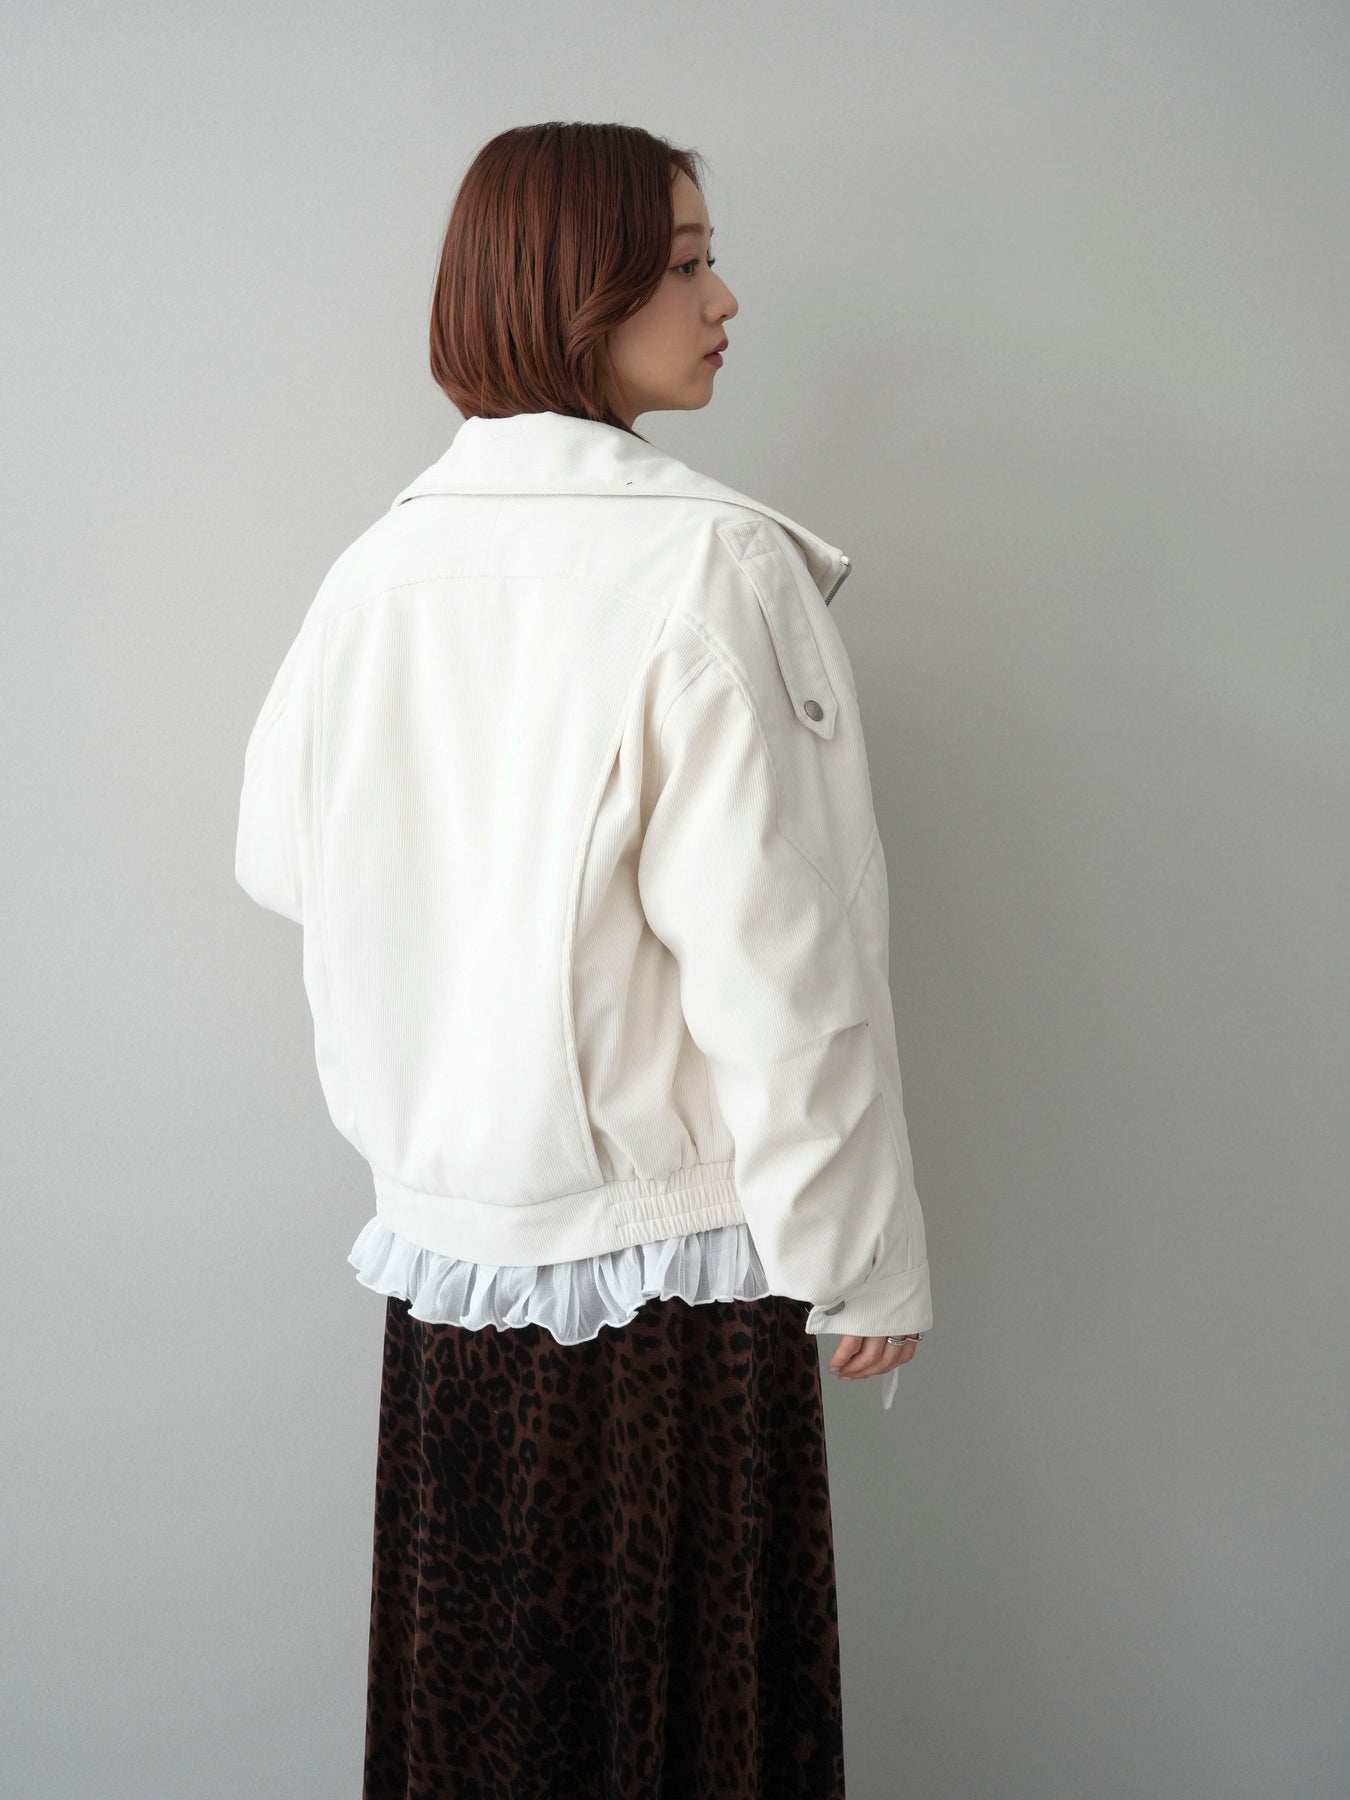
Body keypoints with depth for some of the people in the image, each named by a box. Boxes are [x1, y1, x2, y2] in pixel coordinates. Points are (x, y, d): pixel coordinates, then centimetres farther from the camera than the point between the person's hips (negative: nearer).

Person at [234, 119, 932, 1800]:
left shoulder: (381, 563, 1)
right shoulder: (709, 563, -16)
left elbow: (281, 855, 13)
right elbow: (769, 948, -18)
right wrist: (856, 1254, -9)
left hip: (446, 1221, 6)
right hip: (673, 1234, -5)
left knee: (473, 1656, 19)